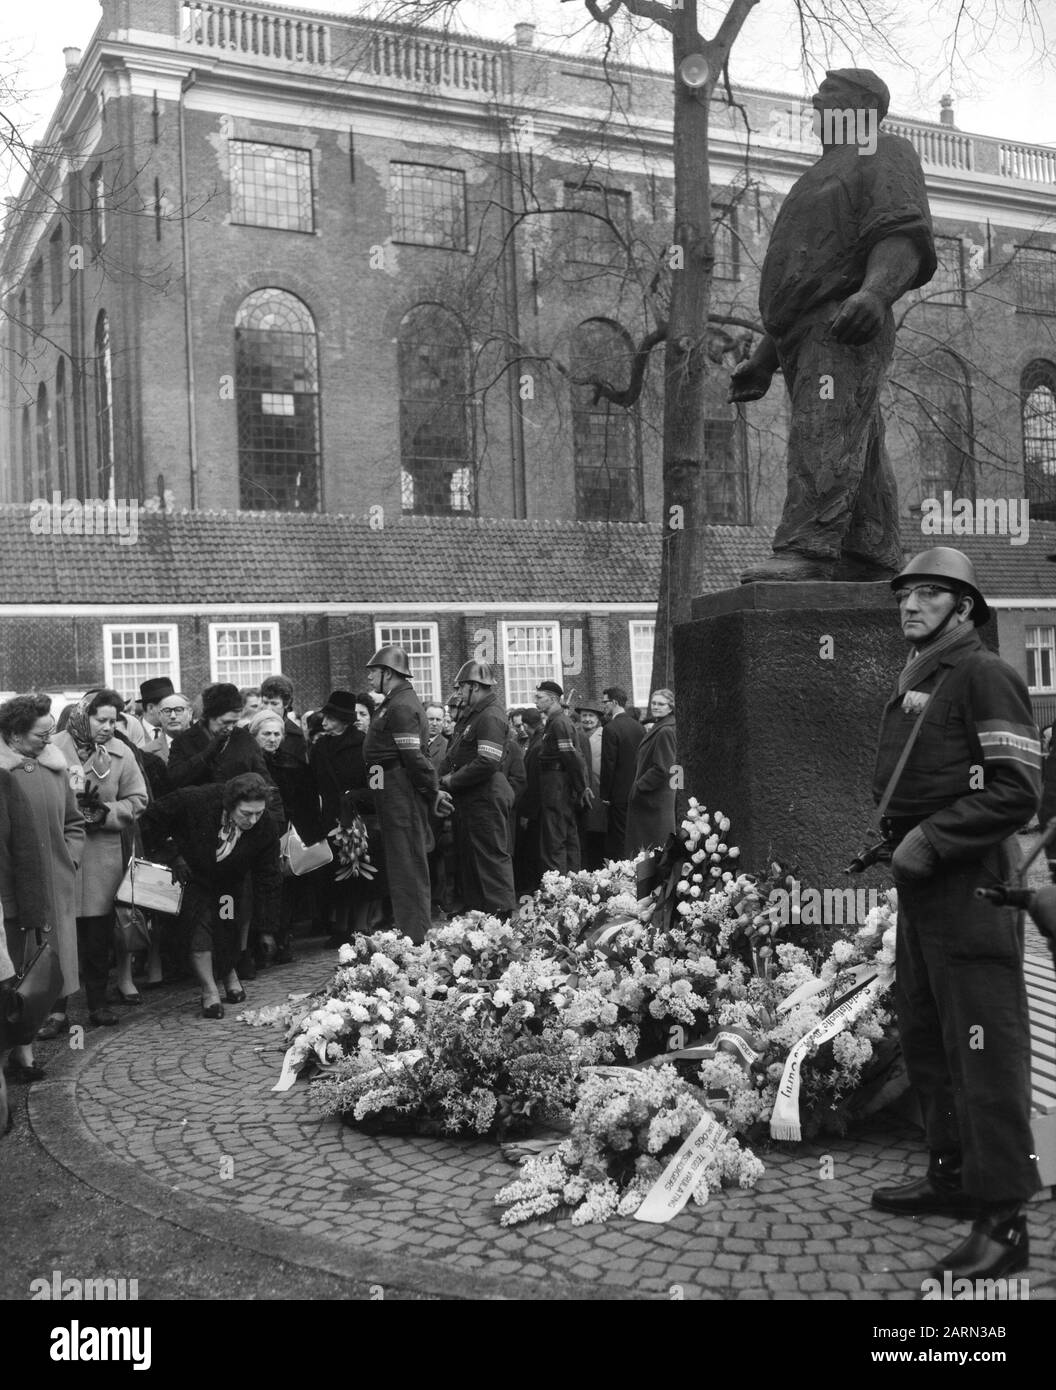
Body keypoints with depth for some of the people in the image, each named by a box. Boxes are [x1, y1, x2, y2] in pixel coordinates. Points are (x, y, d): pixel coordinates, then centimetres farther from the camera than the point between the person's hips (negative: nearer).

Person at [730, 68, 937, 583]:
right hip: (802, 341, 9)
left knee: (826, 435, -24)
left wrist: (874, 293, -32)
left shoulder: (885, 154, 8)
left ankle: (806, 552, -37)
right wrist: (763, 361, 25)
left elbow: (905, 236, -12)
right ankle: (873, 564, -3)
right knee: (856, 458, 1)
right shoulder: (823, 178, 35)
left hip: (847, 332, -9)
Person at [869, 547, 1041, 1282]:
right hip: (919, 883, 10)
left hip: (969, 884, -10)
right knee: (925, 1038, 17)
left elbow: (1019, 790, -17)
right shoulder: (914, 683, 16)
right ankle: (953, 1176, 31)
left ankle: (1004, 1220, 2)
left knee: (985, 1048, -5)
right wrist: (893, 836, 12)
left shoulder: (984, 675, -11)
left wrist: (930, 840, -18)